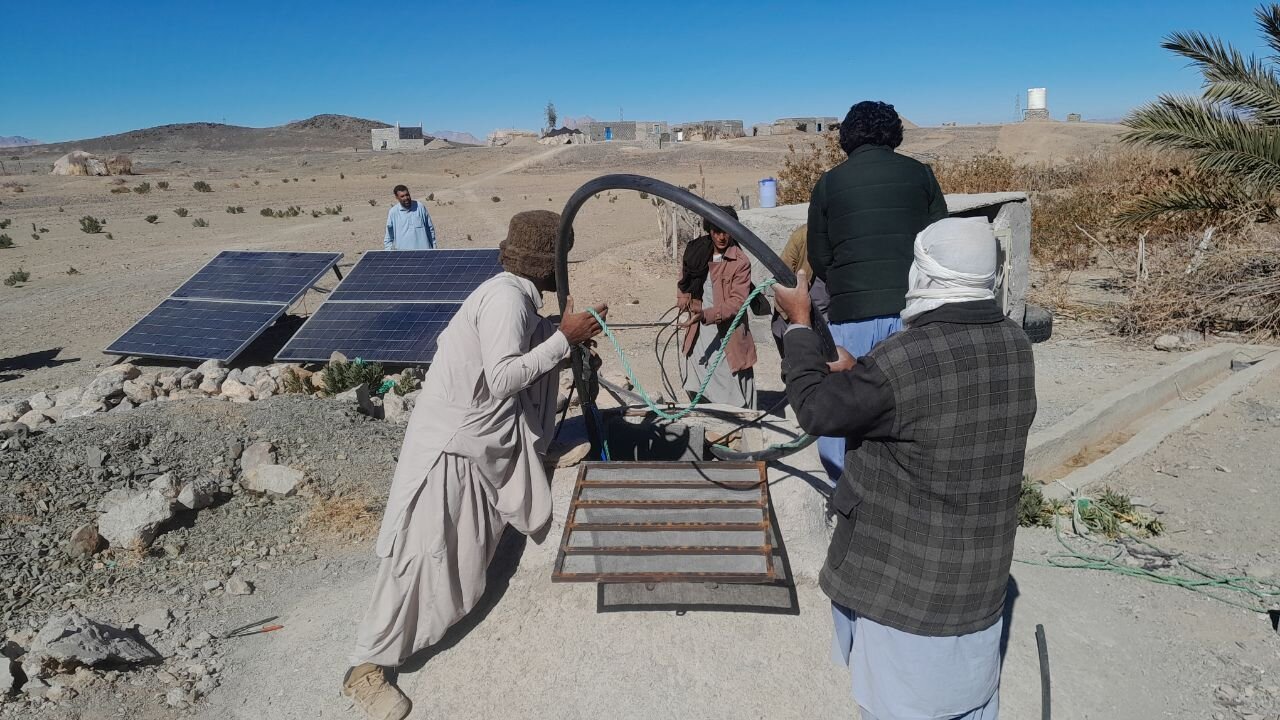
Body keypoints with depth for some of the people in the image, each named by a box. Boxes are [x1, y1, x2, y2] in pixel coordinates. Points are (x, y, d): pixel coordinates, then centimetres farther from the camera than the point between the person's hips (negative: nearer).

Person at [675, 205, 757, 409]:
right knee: (697, 392, 15)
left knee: (734, 402, -3)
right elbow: (684, 281, 23)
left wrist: (707, 315, -27)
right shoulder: (695, 252, 5)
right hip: (699, 334, 5)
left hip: (727, 336, -5)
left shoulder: (740, 262, -12)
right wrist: (683, 299, 3)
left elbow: (738, 301, -16)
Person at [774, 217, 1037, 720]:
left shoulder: (902, 360, -27)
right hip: (981, 576, 7)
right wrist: (858, 375, 16)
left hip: (906, 583, -6)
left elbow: (816, 409, -13)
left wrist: (798, 324, -2)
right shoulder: (1015, 346, -3)